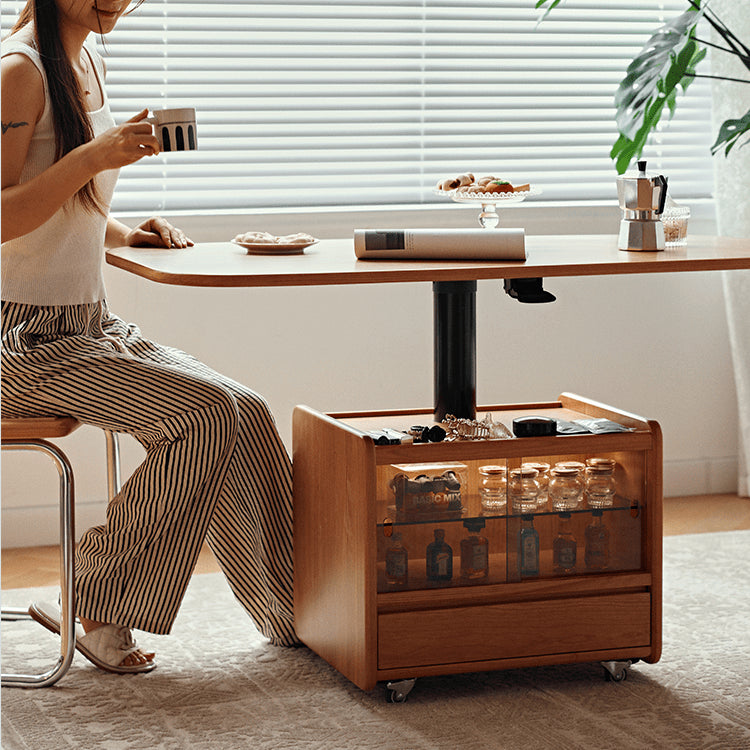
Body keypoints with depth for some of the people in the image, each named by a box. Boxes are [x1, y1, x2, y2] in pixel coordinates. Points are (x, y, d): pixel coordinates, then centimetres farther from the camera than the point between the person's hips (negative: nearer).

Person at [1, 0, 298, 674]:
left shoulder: (88, 61, 14)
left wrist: (123, 233, 6)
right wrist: (95, 155, -29)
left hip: (91, 325, 9)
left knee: (247, 415, -5)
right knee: (206, 415, -20)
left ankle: (289, 614, 5)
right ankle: (94, 608, -7)